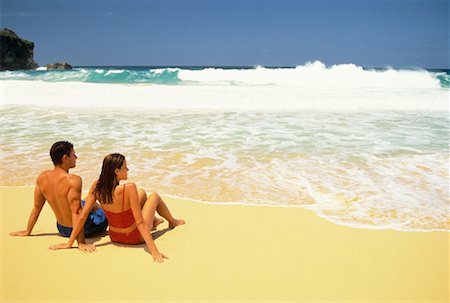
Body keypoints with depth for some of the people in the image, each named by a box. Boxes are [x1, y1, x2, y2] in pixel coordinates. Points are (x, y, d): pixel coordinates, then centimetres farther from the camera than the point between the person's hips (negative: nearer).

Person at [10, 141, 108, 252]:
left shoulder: (42, 178, -8)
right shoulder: (73, 180, -28)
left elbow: (36, 208, 2)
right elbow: (76, 213, -32)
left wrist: (27, 232, 15)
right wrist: (81, 243, -31)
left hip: (62, 230, 7)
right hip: (82, 229, -7)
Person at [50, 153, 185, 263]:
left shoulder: (97, 186, -19)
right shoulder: (129, 188, -35)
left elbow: (82, 216, -16)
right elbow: (140, 223, -35)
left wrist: (69, 243, -6)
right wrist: (154, 251, -33)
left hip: (115, 237, 5)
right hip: (135, 237, -5)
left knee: (142, 193, 26)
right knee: (154, 196, 19)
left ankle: (153, 221, 56)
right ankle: (172, 222, 48)